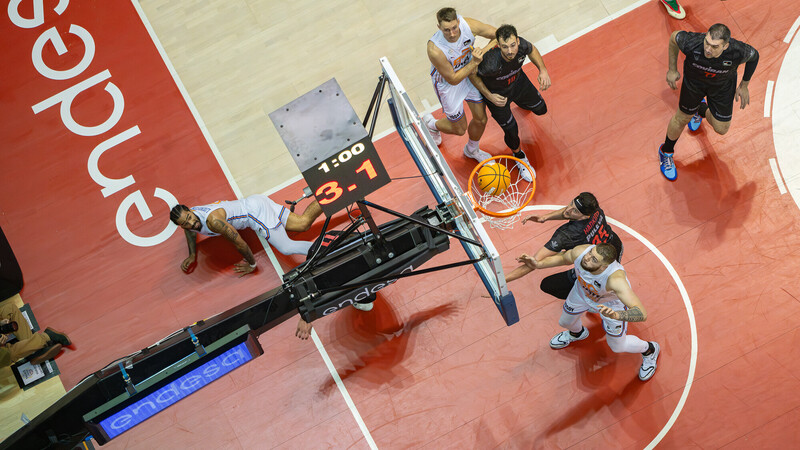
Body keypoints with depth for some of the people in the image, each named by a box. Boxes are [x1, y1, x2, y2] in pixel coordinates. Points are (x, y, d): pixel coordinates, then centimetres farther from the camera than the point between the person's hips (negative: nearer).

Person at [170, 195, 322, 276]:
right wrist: (192, 255, 14)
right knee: (303, 224, 9)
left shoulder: (213, 220, -33)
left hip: (255, 210, -8)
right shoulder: (187, 219, -4)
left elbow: (239, 243, -25)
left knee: (286, 248, -21)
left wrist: (251, 264, -11)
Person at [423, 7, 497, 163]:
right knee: (460, 128, 12)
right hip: (448, 83, -4)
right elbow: (453, 79, -28)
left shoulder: (468, 25, -29)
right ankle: (430, 124, 46)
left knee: (481, 119, 15)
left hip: (469, 71, 4)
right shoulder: (435, 49, -40)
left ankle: (472, 150, 48)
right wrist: (475, 62, -34)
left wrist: (484, 51, -28)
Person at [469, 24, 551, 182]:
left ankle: (522, 102, 61)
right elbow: (472, 74, -23)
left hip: (518, 81, 4)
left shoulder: (521, 45, -33)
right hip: (497, 93, -4)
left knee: (541, 109, 23)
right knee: (511, 131, 3)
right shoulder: (491, 63, -46)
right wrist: (489, 96, -26)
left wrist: (543, 70, -18)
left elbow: (532, 49, -6)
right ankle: (518, 156, 40)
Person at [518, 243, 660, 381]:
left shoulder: (616, 279, -48)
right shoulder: (580, 252, -36)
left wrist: (616, 315, -70)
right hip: (583, 291, 4)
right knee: (565, 322, 24)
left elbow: (642, 314, -53)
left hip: (612, 304, -4)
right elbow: (562, 258, -10)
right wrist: (539, 264, -23)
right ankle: (577, 333, 64)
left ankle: (650, 350, 44)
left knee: (617, 346, 11)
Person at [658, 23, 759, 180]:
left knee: (721, 129, 12)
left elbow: (754, 55, -14)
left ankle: (701, 109, 48)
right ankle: (666, 152, 44)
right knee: (682, 118, 14)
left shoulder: (738, 52, -39)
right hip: (694, 80, -1)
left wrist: (743, 86, -2)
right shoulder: (691, 43, -40)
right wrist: (672, 70, -6)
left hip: (723, 86, 1)